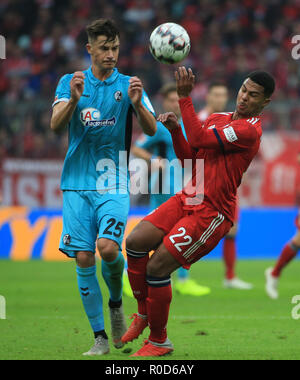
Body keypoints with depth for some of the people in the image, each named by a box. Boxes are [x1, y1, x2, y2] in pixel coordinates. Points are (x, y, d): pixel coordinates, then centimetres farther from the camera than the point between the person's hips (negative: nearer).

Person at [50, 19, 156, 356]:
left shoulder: (128, 85, 6)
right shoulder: (70, 83, 7)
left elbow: (151, 130, -3)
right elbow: (56, 125, -6)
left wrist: (137, 103, -23)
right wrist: (74, 99, -25)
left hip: (114, 183, -1)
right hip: (77, 183, 1)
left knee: (108, 247, -20)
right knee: (83, 258, -4)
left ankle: (116, 302, 10)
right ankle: (100, 337, 5)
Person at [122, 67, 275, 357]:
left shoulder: (250, 129, -15)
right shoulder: (217, 118, 13)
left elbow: (199, 140, -23)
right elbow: (189, 156, 17)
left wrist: (184, 96, -23)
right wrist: (175, 130, -1)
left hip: (212, 213, -8)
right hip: (188, 199, 8)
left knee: (157, 267, -13)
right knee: (135, 242, -4)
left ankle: (159, 342, 4)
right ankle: (143, 314, 15)